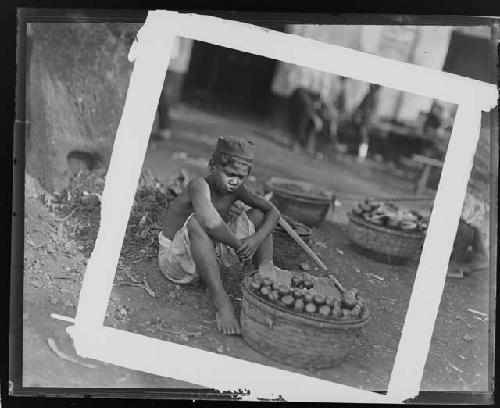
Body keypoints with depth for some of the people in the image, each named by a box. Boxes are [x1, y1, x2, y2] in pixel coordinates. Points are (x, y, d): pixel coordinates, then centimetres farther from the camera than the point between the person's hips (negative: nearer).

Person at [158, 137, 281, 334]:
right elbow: (212, 223, -44)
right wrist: (239, 244, -27)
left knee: (258, 215, 4)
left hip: (211, 256, 7)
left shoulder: (236, 189, -3)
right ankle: (221, 302, -39)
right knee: (197, 222, -39)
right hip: (174, 260, -7)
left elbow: (273, 212, 1)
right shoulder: (200, 185, -25)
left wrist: (257, 239, -18)